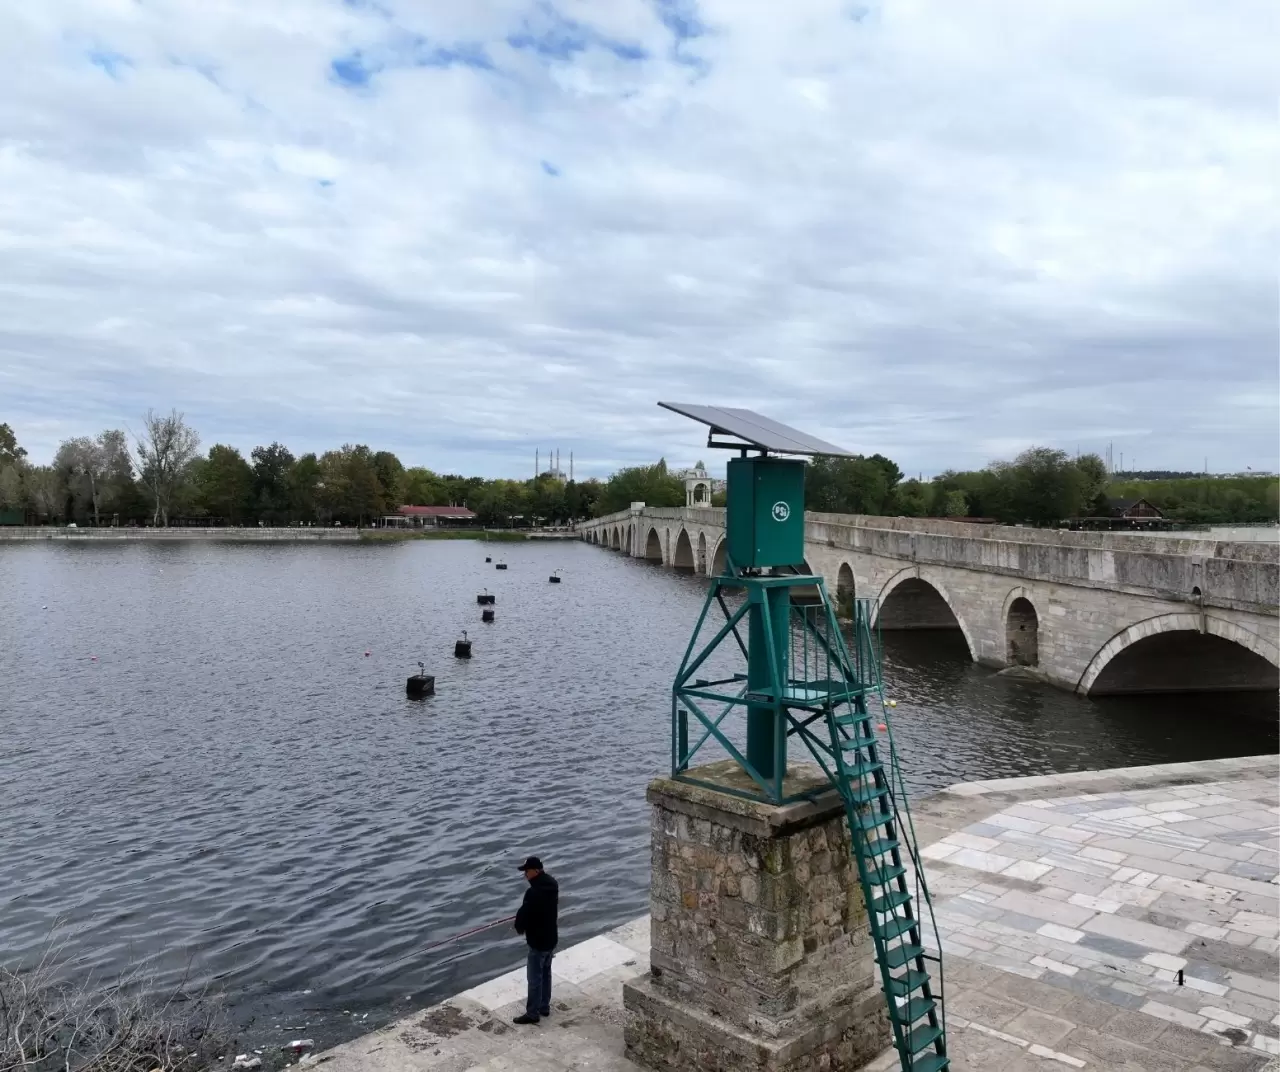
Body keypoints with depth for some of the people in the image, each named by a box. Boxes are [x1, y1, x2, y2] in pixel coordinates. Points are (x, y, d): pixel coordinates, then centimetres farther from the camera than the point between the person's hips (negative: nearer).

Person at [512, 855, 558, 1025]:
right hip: (551, 937, 9)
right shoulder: (552, 885, -1)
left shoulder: (534, 892, -29)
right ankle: (544, 1006, 34)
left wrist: (520, 928, 2)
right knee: (546, 973, 21)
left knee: (535, 978, 6)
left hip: (538, 941, -9)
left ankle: (532, 1013, 18)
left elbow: (523, 914, -22)